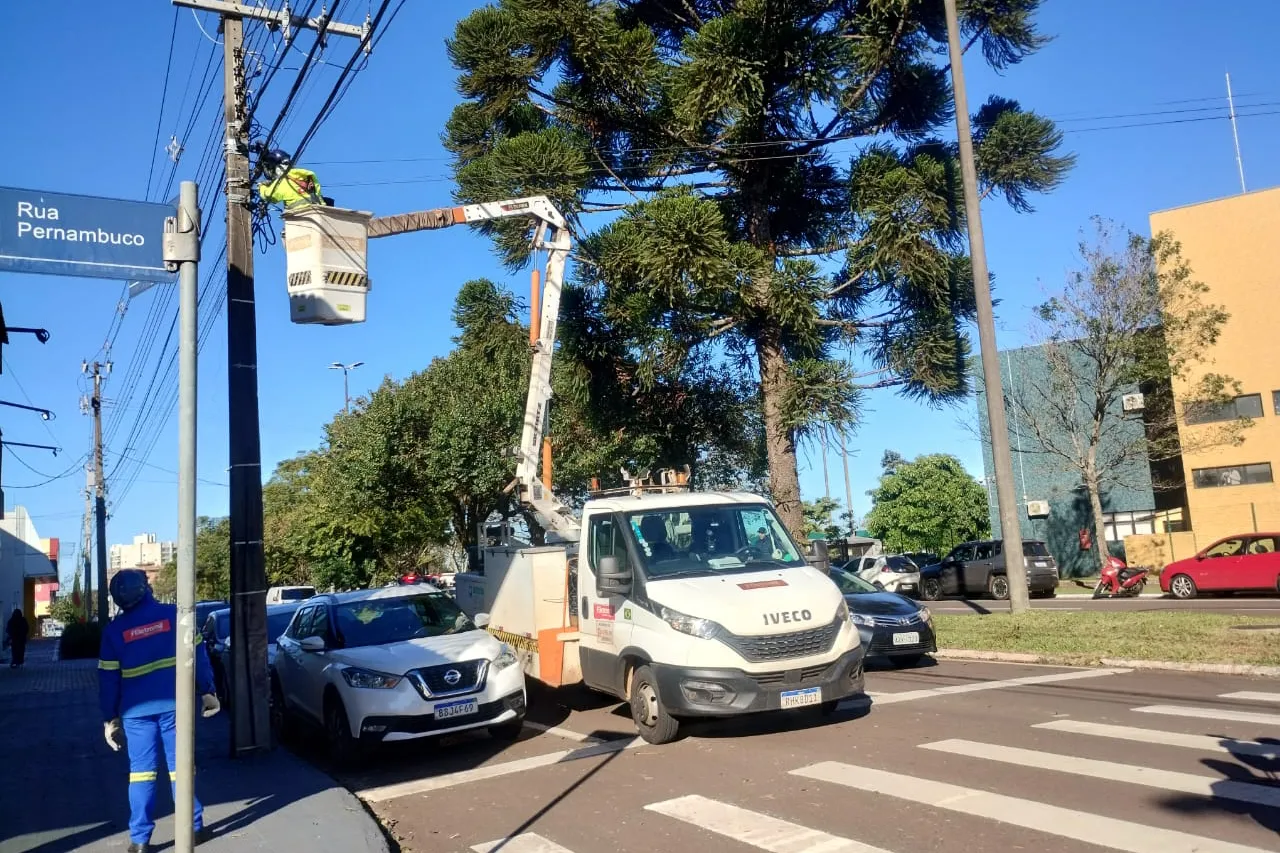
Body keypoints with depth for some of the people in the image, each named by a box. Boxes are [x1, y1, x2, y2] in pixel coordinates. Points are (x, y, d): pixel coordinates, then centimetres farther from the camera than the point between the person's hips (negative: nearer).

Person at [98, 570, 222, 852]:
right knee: (180, 766, 8)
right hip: (173, 704, 0)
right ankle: (193, 828, 14)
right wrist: (207, 691, 5)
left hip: (136, 710, 0)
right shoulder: (173, 614, -2)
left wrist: (109, 718, 9)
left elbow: (108, 677, 2)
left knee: (141, 770, 7)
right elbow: (198, 654, -2)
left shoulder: (114, 629, 1)